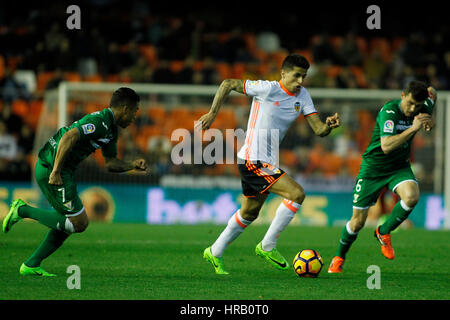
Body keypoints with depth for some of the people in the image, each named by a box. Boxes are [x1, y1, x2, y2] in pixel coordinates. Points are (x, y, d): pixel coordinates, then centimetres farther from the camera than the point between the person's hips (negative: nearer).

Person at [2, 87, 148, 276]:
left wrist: (132, 165, 5)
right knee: (79, 223, -7)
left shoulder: (111, 130, 15)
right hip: (52, 170, -11)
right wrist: (55, 172, -30)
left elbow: (111, 163, 23)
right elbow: (69, 137, -29)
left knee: (67, 223, 15)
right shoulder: (100, 121, -18)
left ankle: (31, 265, 18)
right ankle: (23, 210, -2)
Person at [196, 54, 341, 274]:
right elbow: (228, 84, -7)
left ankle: (215, 253, 35)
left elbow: (318, 130, -2)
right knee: (296, 194, -18)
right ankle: (267, 246, -8)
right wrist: (212, 114, -10)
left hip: (267, 162, 9)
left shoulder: (302, 96, 5)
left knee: (250, 212, 20)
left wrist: (328, 126, -24)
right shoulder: (268, 89, -15)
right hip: (253, 159, -9)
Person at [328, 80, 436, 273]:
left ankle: (384, 232, -3)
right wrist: (413, 128, -43)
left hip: (399, 167, 4)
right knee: (358, 221, 0)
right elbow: (386, 146, -40)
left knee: (411, 196, -30)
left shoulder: (423, 108, -9)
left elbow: (432, 92, 17)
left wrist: (429, 120, 4)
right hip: (373, 168, -4)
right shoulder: (389, 111, -28)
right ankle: (338, 259, 28)